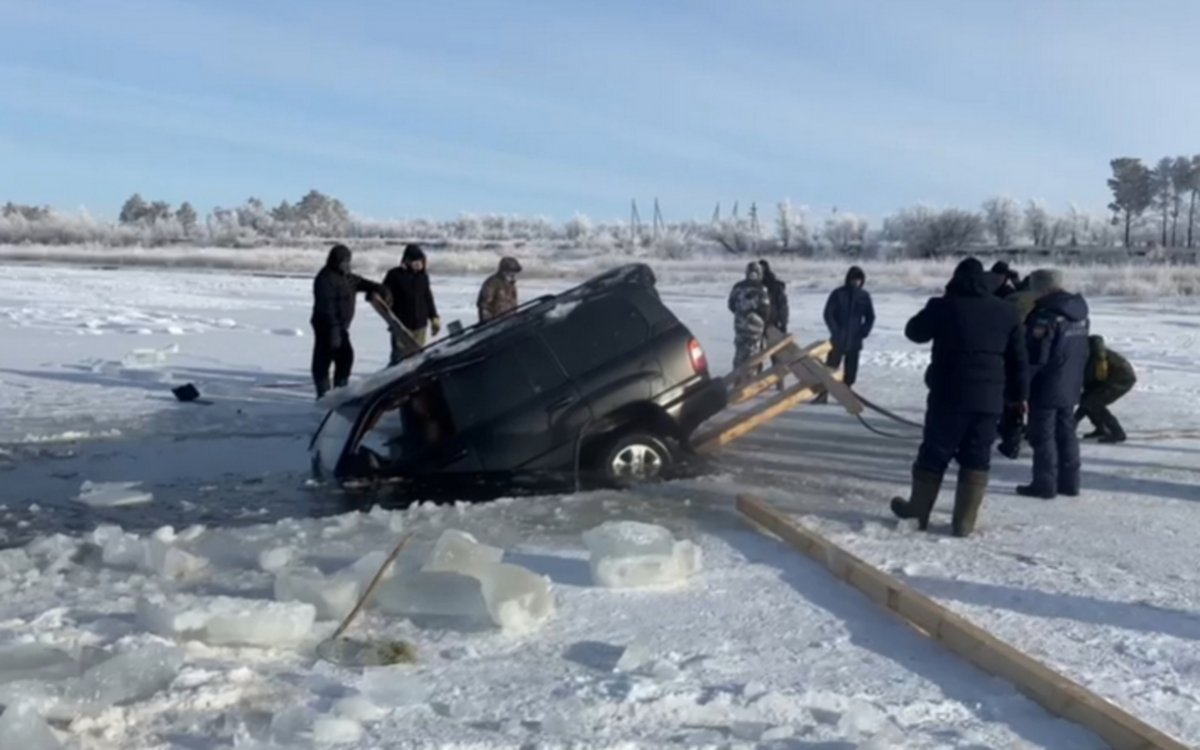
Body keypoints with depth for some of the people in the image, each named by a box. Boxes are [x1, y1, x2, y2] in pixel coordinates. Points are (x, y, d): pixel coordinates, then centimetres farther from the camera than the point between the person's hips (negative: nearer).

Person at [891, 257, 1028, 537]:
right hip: (989, 398, 2)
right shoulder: (1006, 312, 8)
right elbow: (1019, 359, 11)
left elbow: (914, 332, 13)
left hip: (949, 395, -2)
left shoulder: (943, 306, -3)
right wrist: (1018, 394, 18)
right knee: (976, 460, 7)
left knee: (934, 454, 10)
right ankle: (964, 522, 5)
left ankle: (918, 512, 21)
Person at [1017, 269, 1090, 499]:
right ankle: (1069, 482, 21)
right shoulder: (1080, 313, 8)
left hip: (1046, 388, -8)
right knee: (1066, 433, 15)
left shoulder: (1046, 316, -21)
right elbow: (1083, 352, 17)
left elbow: (1034, 357, -21)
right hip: (1071, 387, 8)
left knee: (1043, 436, 0)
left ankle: (1045, 484, 4)